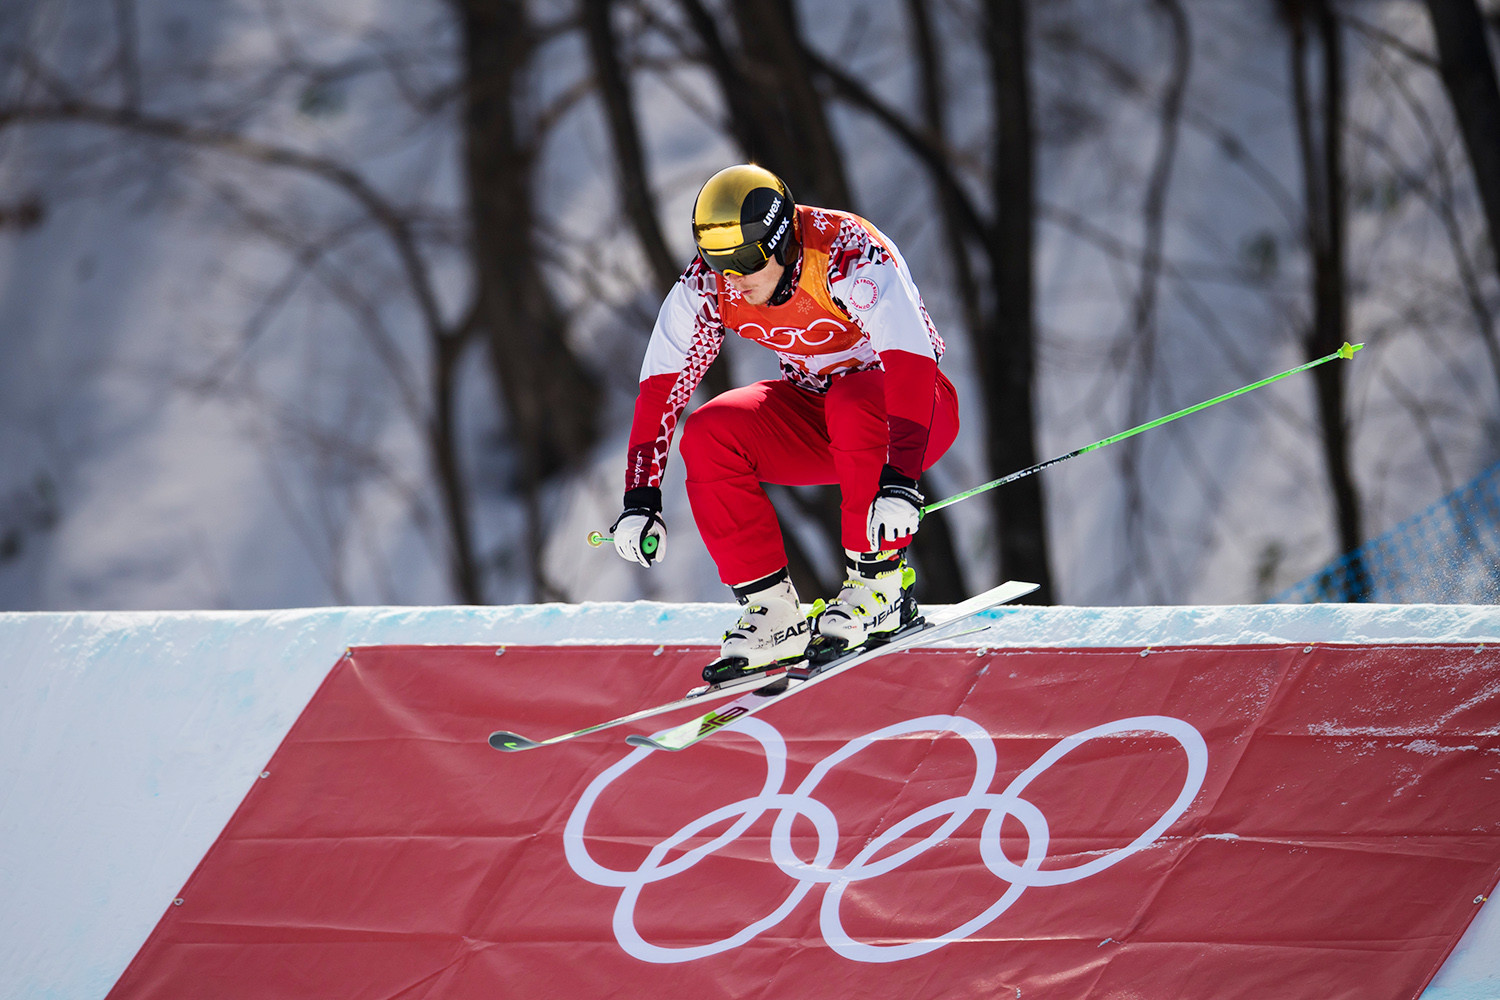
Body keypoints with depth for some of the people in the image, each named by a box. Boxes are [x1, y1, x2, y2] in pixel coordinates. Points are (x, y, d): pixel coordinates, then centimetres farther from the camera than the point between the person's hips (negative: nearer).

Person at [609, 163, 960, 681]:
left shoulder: (851, 256, -30)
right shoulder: (706, 285, -13)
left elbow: (909, 364, -40)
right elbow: (661, 384, -8)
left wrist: (899, 480, -51)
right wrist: (640, 498, -16)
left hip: (912, 411, -5)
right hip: (812, 412, 5)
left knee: (852, 404, -38)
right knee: (708, 435, -20)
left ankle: (879, 580, -22)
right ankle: (772, 613, -15)